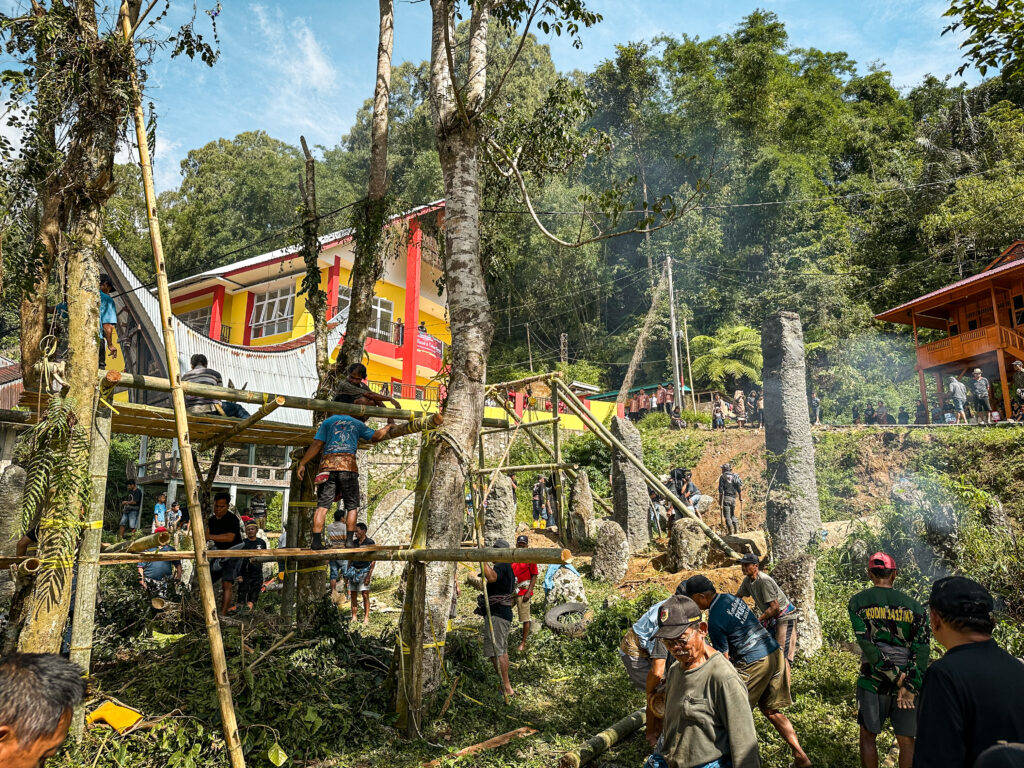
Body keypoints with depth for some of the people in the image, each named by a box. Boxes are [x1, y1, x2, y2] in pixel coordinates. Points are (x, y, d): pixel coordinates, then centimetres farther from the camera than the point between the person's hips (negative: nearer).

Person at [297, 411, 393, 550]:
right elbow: (376, 436, 23)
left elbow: (316, 445, 10)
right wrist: (387, 427, 42)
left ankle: (316, 541, -8)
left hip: (328, 465, 2)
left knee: (322, 505, -1)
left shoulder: (328, 421, 18)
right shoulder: (357, 424, 16)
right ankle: (350, 540, 2)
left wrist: (302, 463, 10)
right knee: (352, 506, 8)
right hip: (348, 466, -1)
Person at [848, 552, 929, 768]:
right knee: (906, 741, 13)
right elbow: (921, 649, -6)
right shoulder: (914, 606, 3)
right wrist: (908, 686, -11)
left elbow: (867, 644, -11)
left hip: (872, 681, -1)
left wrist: (896, 677, -8)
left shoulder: (858, 602, -2)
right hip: (908, 684, 2)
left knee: (868, 736, 14)